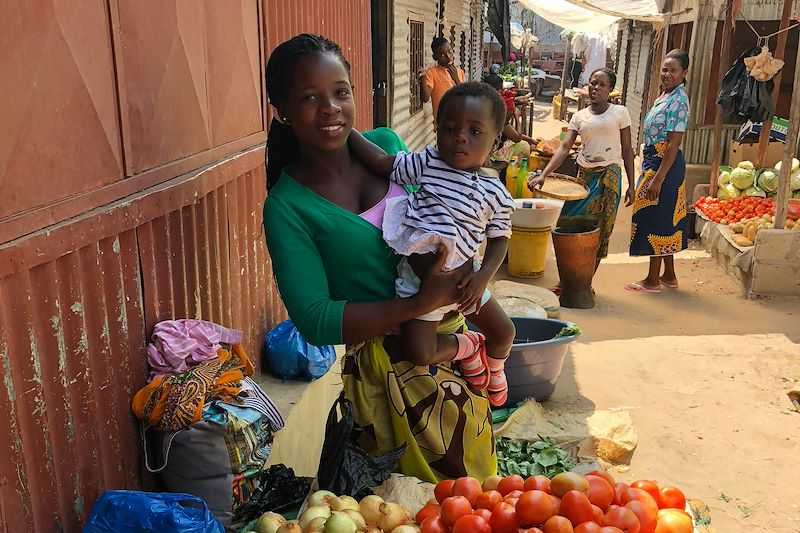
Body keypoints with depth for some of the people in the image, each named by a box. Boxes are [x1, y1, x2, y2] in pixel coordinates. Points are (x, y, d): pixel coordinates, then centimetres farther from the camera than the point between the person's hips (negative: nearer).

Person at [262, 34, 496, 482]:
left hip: (451, 330, 5)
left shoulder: (385, 144, -1)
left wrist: (471, 273, -6)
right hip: (387, 364, -5)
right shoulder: (286, 207, -14)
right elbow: (315, 322, -19)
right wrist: (422, 303, -25)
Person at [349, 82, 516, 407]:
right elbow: (381, 161, -6)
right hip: (418, 281, -2)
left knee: (504, 332, 15)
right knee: (419, 353, -13)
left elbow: (499, 239, 3)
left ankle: (493, 375, 50)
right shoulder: (427, 163, -6)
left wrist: (483, 277, -11)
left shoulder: (496, 194, -3)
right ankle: (467, 347, 21)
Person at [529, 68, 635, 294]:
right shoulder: (579, 116, 6)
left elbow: (627, 150, 3)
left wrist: (631, 185, -2)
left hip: (609, 175, -2)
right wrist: (543, 174, -20)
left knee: (599, 230, 0)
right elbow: (564, 148, -5)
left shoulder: (619, 113, 1)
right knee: (571, 225, -1)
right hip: (584, 174, 2)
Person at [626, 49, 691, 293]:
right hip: (653, 162, 10)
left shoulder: (678, 101, -16)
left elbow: (673, 144, -21)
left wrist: (658, 178, -23)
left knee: (657, 219, -2)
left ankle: (653, 280, 7)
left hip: (665, 165, -10)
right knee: (664, 220, 14)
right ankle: (669, 275, 25)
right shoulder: (664, 96, 12)